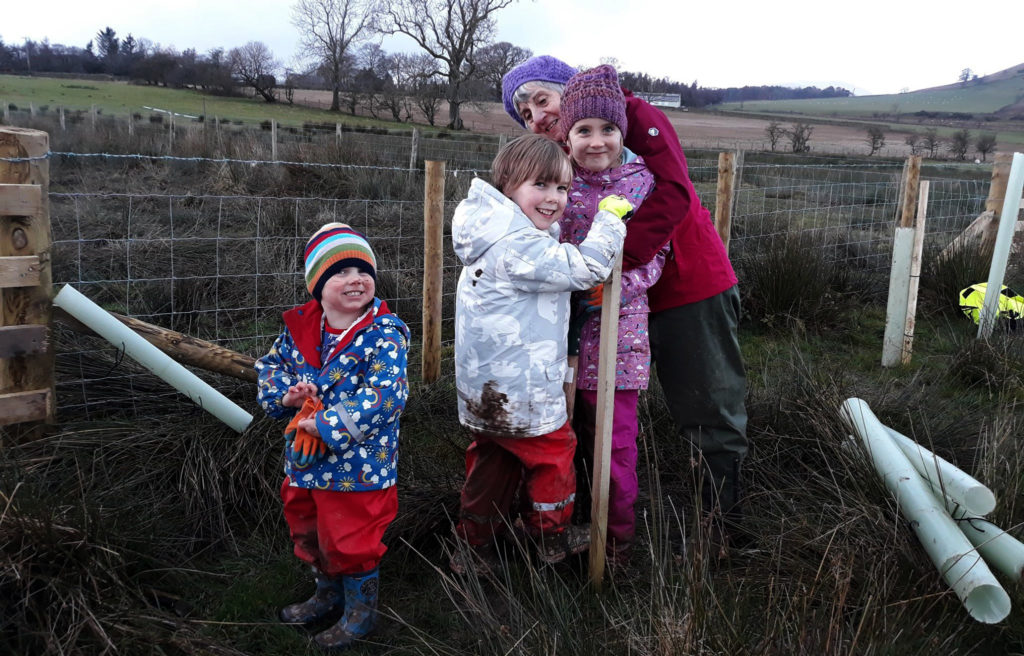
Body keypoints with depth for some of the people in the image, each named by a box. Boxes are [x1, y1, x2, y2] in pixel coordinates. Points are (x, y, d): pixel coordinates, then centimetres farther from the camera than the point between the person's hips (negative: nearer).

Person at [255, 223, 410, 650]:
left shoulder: (384, 333, -20)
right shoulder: (300, 328, -1)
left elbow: (384, 395, -28)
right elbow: (271, 364, 13)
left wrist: (328, 425, -27)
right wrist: (285, 394, -9)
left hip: (356, 463, -7)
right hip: (305, 461, 7)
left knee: (351, 541, 9)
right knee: (308, 533, 25)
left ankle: (361, 611, 34)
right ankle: (328, 595, 51)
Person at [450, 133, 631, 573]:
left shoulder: (492, 238, 9)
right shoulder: (518, 245, -24)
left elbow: (555, 264, 25)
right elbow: (586, 268, -23)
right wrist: (610, 217, -11)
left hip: (483, 391, 10)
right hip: (522, 395, -9)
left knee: (492, 461, 21)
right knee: (554, 453, 13)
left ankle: (474, 547, 33)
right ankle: (552, 537, 32)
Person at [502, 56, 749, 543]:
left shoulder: (637, 118, -11)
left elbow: (672, 194, -26)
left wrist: (618, 260, -34)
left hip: (692, 288, -6)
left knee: (711, 418, 4)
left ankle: (723, 527, 21)